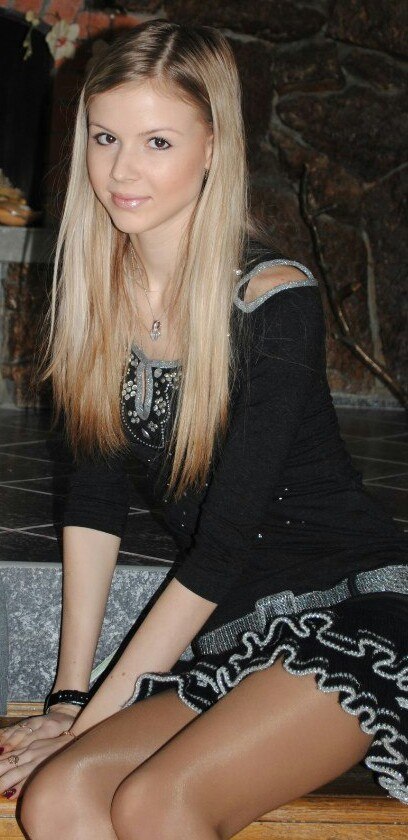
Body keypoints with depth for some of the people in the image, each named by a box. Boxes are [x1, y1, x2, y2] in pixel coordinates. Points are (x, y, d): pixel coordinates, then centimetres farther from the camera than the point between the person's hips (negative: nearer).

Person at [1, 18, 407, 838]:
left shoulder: (275, 299, -17)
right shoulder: (93, 288, 2)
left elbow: (226, 538, -17)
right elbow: (95, 496, 4)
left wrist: (96, 712, -13)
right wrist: (68, 692, -1)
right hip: (225, 629, 5)